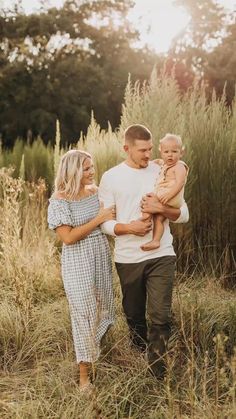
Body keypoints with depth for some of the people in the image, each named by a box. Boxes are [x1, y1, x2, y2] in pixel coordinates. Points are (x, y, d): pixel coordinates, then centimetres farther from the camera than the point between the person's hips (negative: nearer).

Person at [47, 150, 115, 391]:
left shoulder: (96, 191, 3)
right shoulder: (60, 200, -15)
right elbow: (68, 237, -20)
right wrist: (99, 219, -20)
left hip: (102, 256, 6)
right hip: (78, 263, -6)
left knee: (103, 309, 17)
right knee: (84, 314, -1)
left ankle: (95, 351, 43)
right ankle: (84, 373, 12)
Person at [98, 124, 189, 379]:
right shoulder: (111, 177, -3)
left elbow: (183, 214, 3)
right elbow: (103, 222, -2)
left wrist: (162, 209, -17)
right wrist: (128, 227, -20)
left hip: (161, 255, 0)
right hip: (128, 259, 1)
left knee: (160, 316, -7)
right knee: (134, 313, 16)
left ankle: (157, 372, 7)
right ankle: (138, 352, 42)